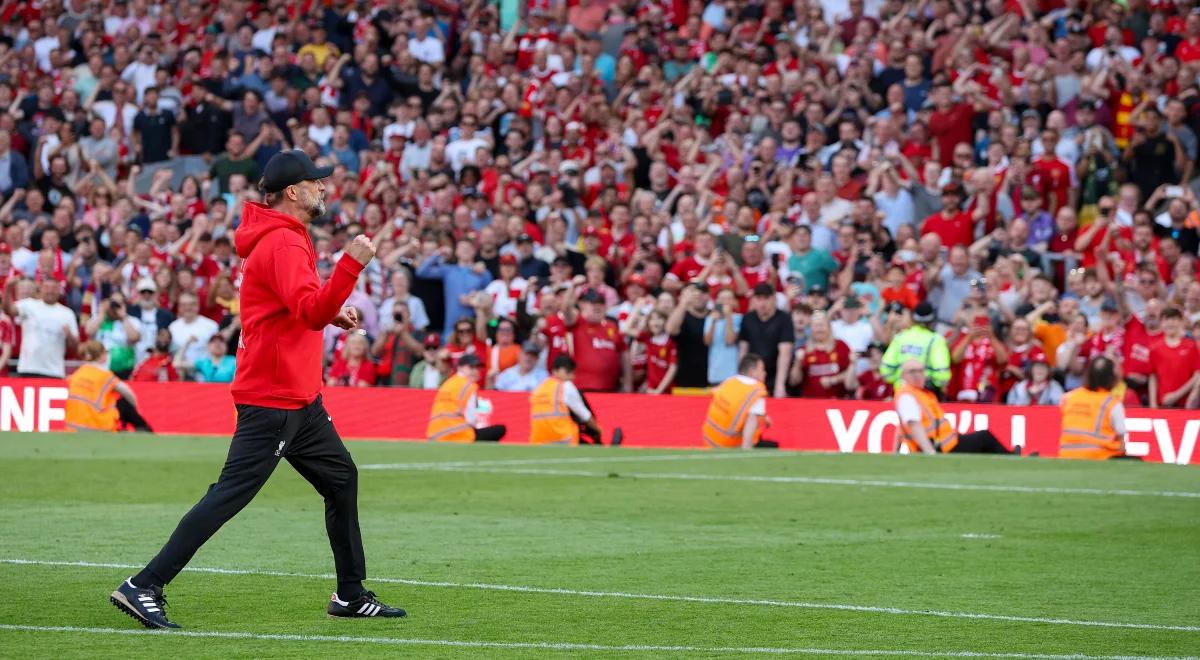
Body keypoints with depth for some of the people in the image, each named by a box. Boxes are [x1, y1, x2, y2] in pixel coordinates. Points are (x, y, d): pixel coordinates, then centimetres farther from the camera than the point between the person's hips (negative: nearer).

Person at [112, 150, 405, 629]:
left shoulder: (285, 238, 15)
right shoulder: (283, 244, -17)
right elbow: (312, 312, -29)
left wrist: (331, 312, 11)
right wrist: (351, 264, -36)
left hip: (300, 396, 11)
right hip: (273, 398, -11)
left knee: (342, 479, 17)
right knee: (229, 495, -12)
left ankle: (351, 595, 25)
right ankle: (143, 588, -12)